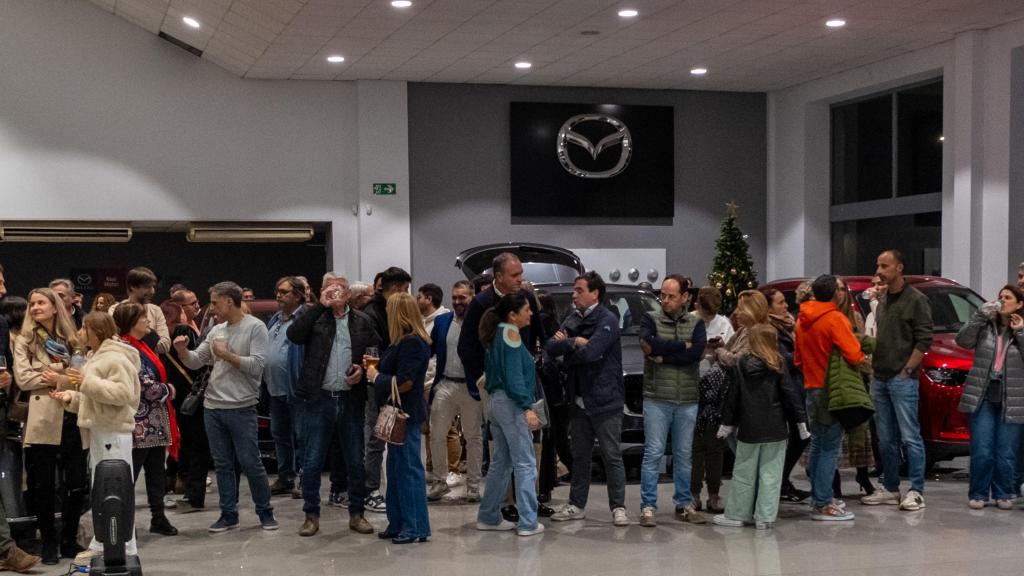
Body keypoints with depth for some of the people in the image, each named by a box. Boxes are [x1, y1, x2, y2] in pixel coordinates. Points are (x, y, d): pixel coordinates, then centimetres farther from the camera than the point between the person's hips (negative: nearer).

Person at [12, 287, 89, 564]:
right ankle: (49, 542, 13)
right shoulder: (25, 340, 7)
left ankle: (70, 540, 16)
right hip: (42, 420, -2)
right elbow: (23, 378, -6)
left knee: (77, 484, 2)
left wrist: (59, 378, -10)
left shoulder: (71, 340, 15)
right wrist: (62, 379, -8)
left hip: (72, 419, 2)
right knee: (43, 485, 2)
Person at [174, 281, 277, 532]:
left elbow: (257, 366, -15)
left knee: (250, 463, -2)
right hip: (212, 407, 6)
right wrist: (183, 351, -7)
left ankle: (265, 512, 12)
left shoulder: (255, 328, -6)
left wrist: (227, 355, -14)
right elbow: (195, 361, 12)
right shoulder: (217, 330, 12)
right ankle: (228, 514, 18)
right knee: (222, 464, 10)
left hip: (241, 408, -6)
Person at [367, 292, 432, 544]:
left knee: (409, 469, -4)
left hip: (407, 414, -10)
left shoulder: (412, 343, -18)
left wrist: (376, 376, -9)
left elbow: (403, 383, -22)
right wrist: (376, 368, 7)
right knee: (396, 469, 15)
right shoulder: (403, 341, 12)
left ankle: (416, 528, 2)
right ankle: (398, 524, 24)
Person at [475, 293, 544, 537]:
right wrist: (527, 407, -20)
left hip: (496, 400, 9)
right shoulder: (510, 332, -11)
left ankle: (489, 517, 20)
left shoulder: (497, 333, 15)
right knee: (525, 464, -5)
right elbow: (514, 374, -18)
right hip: (511, 402, -9)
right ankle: (528, 523, -5)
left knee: (501, 462, 16)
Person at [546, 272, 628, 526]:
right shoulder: (572, 320, 11)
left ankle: (618, 507, 5)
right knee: (579, 456, 13)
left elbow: (591, 352, -23)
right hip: (578, 399, 7)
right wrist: (572, 342, -16)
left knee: (612, 455, -1)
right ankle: (576, 505, 22)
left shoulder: (607, 320, -11)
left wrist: (565, 347, -6)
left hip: (605, 400, -7)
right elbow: (550, 347, 2)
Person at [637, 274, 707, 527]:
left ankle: (684, 505, 20)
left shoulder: (696, 323, 8)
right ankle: (648, 507, 2)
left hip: (688, 401, 2)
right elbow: (649, 344, -18)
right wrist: (683, 345, -10)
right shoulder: (651, 319, 3)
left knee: (684, 455, 10)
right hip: (657, 399, -2)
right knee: (653, 453, -3)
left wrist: (662, 356, -13)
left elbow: (697, 352, -11)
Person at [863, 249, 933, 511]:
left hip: (902, 379, -7)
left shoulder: (916, 300, -6)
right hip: (879, 379, 7)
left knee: (909, 437, -6)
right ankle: (890, 489, 18)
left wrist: (907, 370, -13)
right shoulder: (882, 301, 17)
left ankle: (916, 492, -1)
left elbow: (924, 340, -10)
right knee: (885, 438, 10)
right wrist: (873, 365, 12)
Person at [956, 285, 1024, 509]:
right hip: (983, 398, 0)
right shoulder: (985, 325, 8)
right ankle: (978, 494, 7)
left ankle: (1003, 494, 17)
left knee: (1006, 453, 3)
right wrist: (981, 315, -11)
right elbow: (963, 340, -6)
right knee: (981, 451, -4)